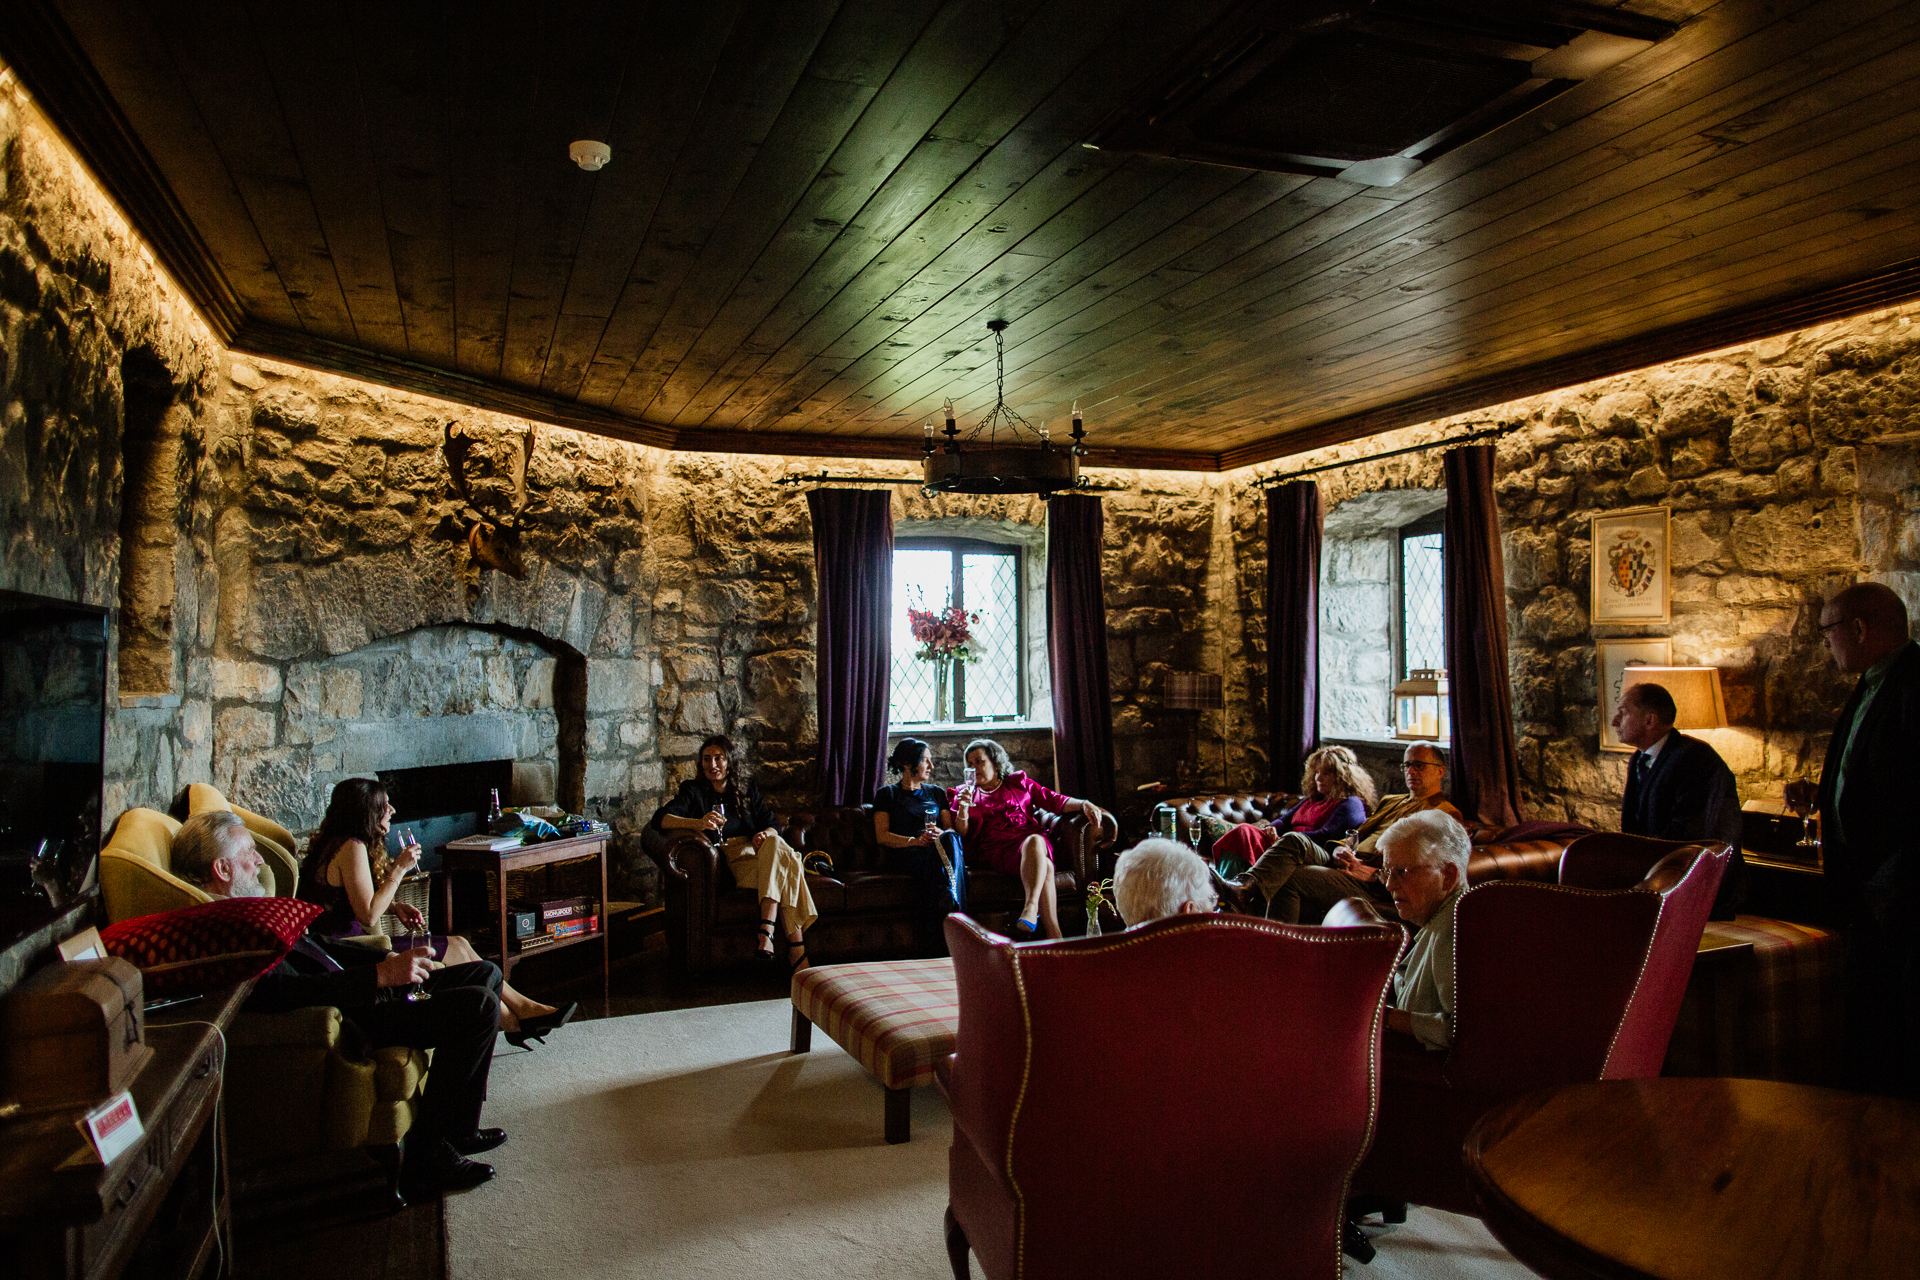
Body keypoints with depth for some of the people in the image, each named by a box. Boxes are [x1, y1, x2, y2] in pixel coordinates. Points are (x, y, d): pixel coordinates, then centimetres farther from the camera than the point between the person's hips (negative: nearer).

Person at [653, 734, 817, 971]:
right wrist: (698, 823, -23)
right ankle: (796, 947, -43)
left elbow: (772, 825, 15)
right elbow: (660, 820, -5)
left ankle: (766, 932, -42)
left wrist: (765, 835, -12)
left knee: (775, 844, -35)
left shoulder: (748, 790, 23)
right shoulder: (694, 791, 13)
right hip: (730, 863, -4)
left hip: (755, 852, 4)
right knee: (785, 865, -33)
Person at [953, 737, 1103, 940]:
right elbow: (962, 834, 15)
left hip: (1030, 838, 2)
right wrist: (963, 810, -6)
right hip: (997, 851, -1)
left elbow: (1054, 800, 19)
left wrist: (1083, 804, 2)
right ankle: (1054, 933, -44)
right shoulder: (965, 792, 23)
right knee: (1043, 866, -35)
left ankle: (1031, 909, -51)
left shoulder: (1019, 782, 24)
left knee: (1034, 841, -39)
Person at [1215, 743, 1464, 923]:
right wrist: (1340, 850, 1)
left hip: (1376, 888, -7)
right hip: (1346, 867, 7)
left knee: (1289, 878, -26)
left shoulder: (1447, 817, 5)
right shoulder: (1391, 802, 31)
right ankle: (1246, 886, -42)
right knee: (1294, 840, -21)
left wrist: (1371, 873, -18)